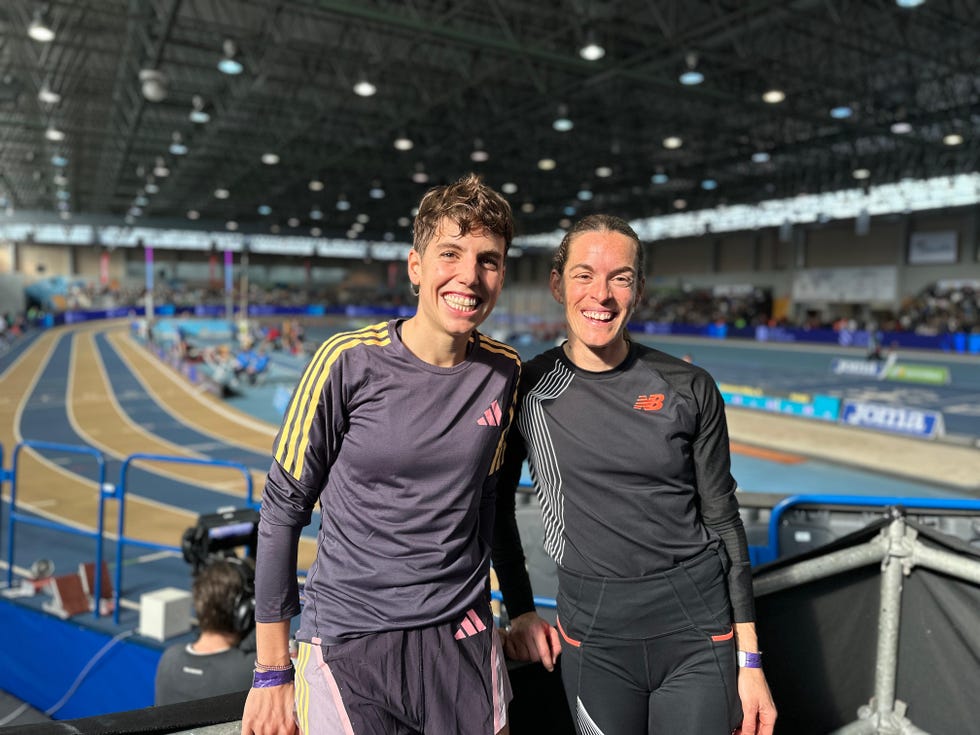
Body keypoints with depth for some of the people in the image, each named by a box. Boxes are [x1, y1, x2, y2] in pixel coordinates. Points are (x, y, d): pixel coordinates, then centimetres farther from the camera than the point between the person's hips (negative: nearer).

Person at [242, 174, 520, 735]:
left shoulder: (504, 372, -3)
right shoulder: (351, 361, -14)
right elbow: (283, 508, -7)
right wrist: (273, 672, -4)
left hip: (462, 644, 3)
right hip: (349, 645, -3)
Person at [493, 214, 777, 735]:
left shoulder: (689, 389, -5)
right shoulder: (527, 388, -6)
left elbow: (722, 520, 0)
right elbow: (497, 506, 7)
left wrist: (749, 661, 1)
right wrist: (519, 610, 5)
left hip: (698, 633, 0)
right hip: (593, 633, 0)